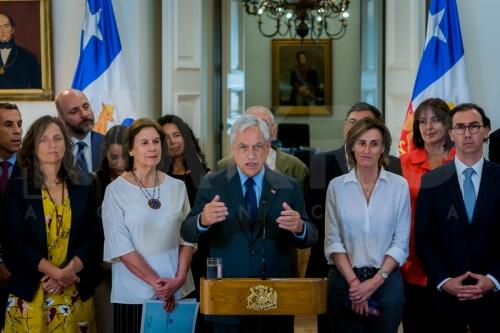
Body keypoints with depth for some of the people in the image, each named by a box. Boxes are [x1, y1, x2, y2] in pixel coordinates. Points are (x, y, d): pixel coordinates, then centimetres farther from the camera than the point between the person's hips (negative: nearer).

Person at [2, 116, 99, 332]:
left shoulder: (84, 186, 7)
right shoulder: (18, 187, 0)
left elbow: (91, 237, 5)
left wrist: (68, 271, -11)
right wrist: (56, 272, -14)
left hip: (75, 290, 2)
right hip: (31, 290, -2)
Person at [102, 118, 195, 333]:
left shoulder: (177, 187, 6)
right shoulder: (116, 191, -5)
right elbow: (120, 246, -10)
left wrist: (179, 279, -9)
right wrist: (156, 282, -15)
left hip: (178, 292, 3)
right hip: (134, 294, -3)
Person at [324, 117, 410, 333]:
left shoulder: (399, 185, -1)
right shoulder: (336, 186, 2)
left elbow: (400, 243, -2)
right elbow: (333, 241, 0)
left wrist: (375, 281, -11)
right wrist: (354, 282, -11)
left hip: (386, 281, 0)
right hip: (344, 280, 1)